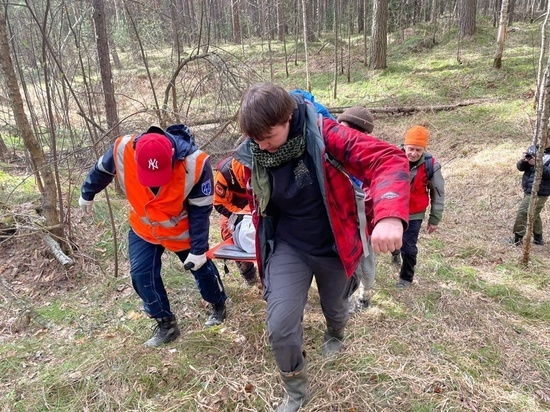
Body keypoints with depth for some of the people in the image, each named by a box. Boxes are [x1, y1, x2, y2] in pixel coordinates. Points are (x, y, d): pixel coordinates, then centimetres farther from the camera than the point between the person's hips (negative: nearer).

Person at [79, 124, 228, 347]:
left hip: (182, 230, -2)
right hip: (142, 228, 3)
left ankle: (219, 306, 40)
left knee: (201, 267, 11)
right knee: (141, 273, -4)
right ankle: (166, 323, 16)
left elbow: (200, 210, -22)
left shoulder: (195, 163, -36)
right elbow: (101, 171, -4)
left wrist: (198, 249, -18)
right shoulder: (122, 150, -29)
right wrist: (87, 194, 14)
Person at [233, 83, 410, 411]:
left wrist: (390, 215, -52)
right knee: (280, 327, -10)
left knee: (334, 307, 24)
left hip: (333, 248, -1)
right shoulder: (252, 155, -13)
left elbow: (388, 159, -35)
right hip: (288, 248, 2)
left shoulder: (323, 135, -26)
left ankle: (335, 335, 65)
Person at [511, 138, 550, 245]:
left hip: (539, 192, -7)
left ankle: (517, 239, 0)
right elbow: (520, 167, 5)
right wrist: (523, 161, -16)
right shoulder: (533, 148, 5)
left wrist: (537, 164, -31)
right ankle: (538, 238, 34)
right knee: (533, 215, 19)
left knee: (523, 212, -11)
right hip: (528, 190, 7)